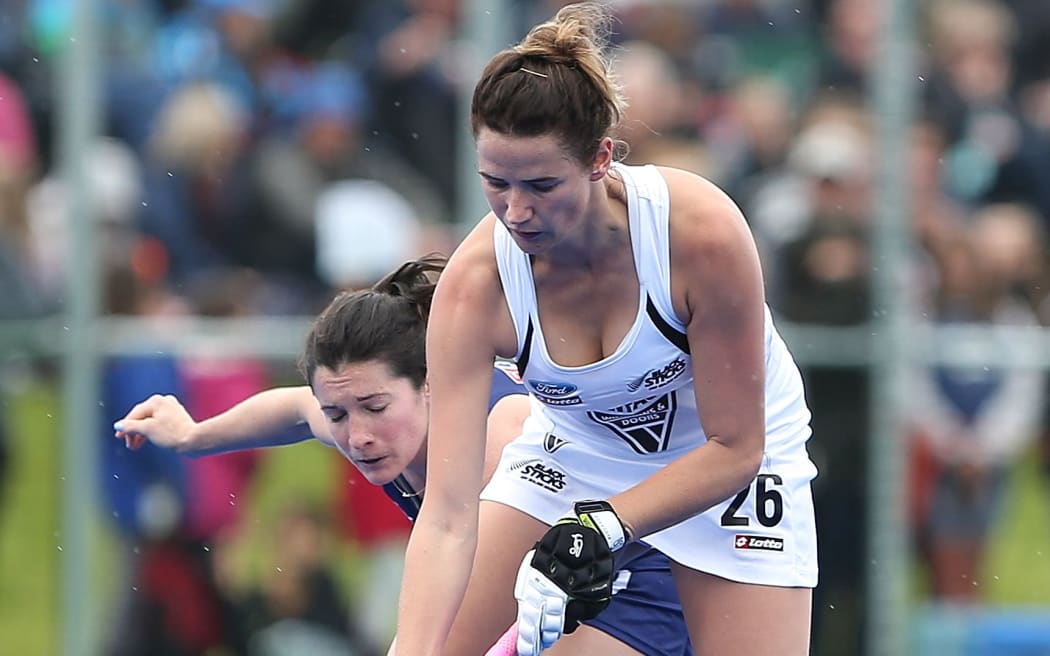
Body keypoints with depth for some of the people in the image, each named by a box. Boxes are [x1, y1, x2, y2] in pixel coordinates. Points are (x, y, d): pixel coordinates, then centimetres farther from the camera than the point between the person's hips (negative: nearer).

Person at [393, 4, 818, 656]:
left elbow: (734, 446, -23)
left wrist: (604, 527, -34)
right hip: (573, 449, 2)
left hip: (728, 467, -2)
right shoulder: (474, 286, -28)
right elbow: (448, 516, -30)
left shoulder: (701, 230, -33)